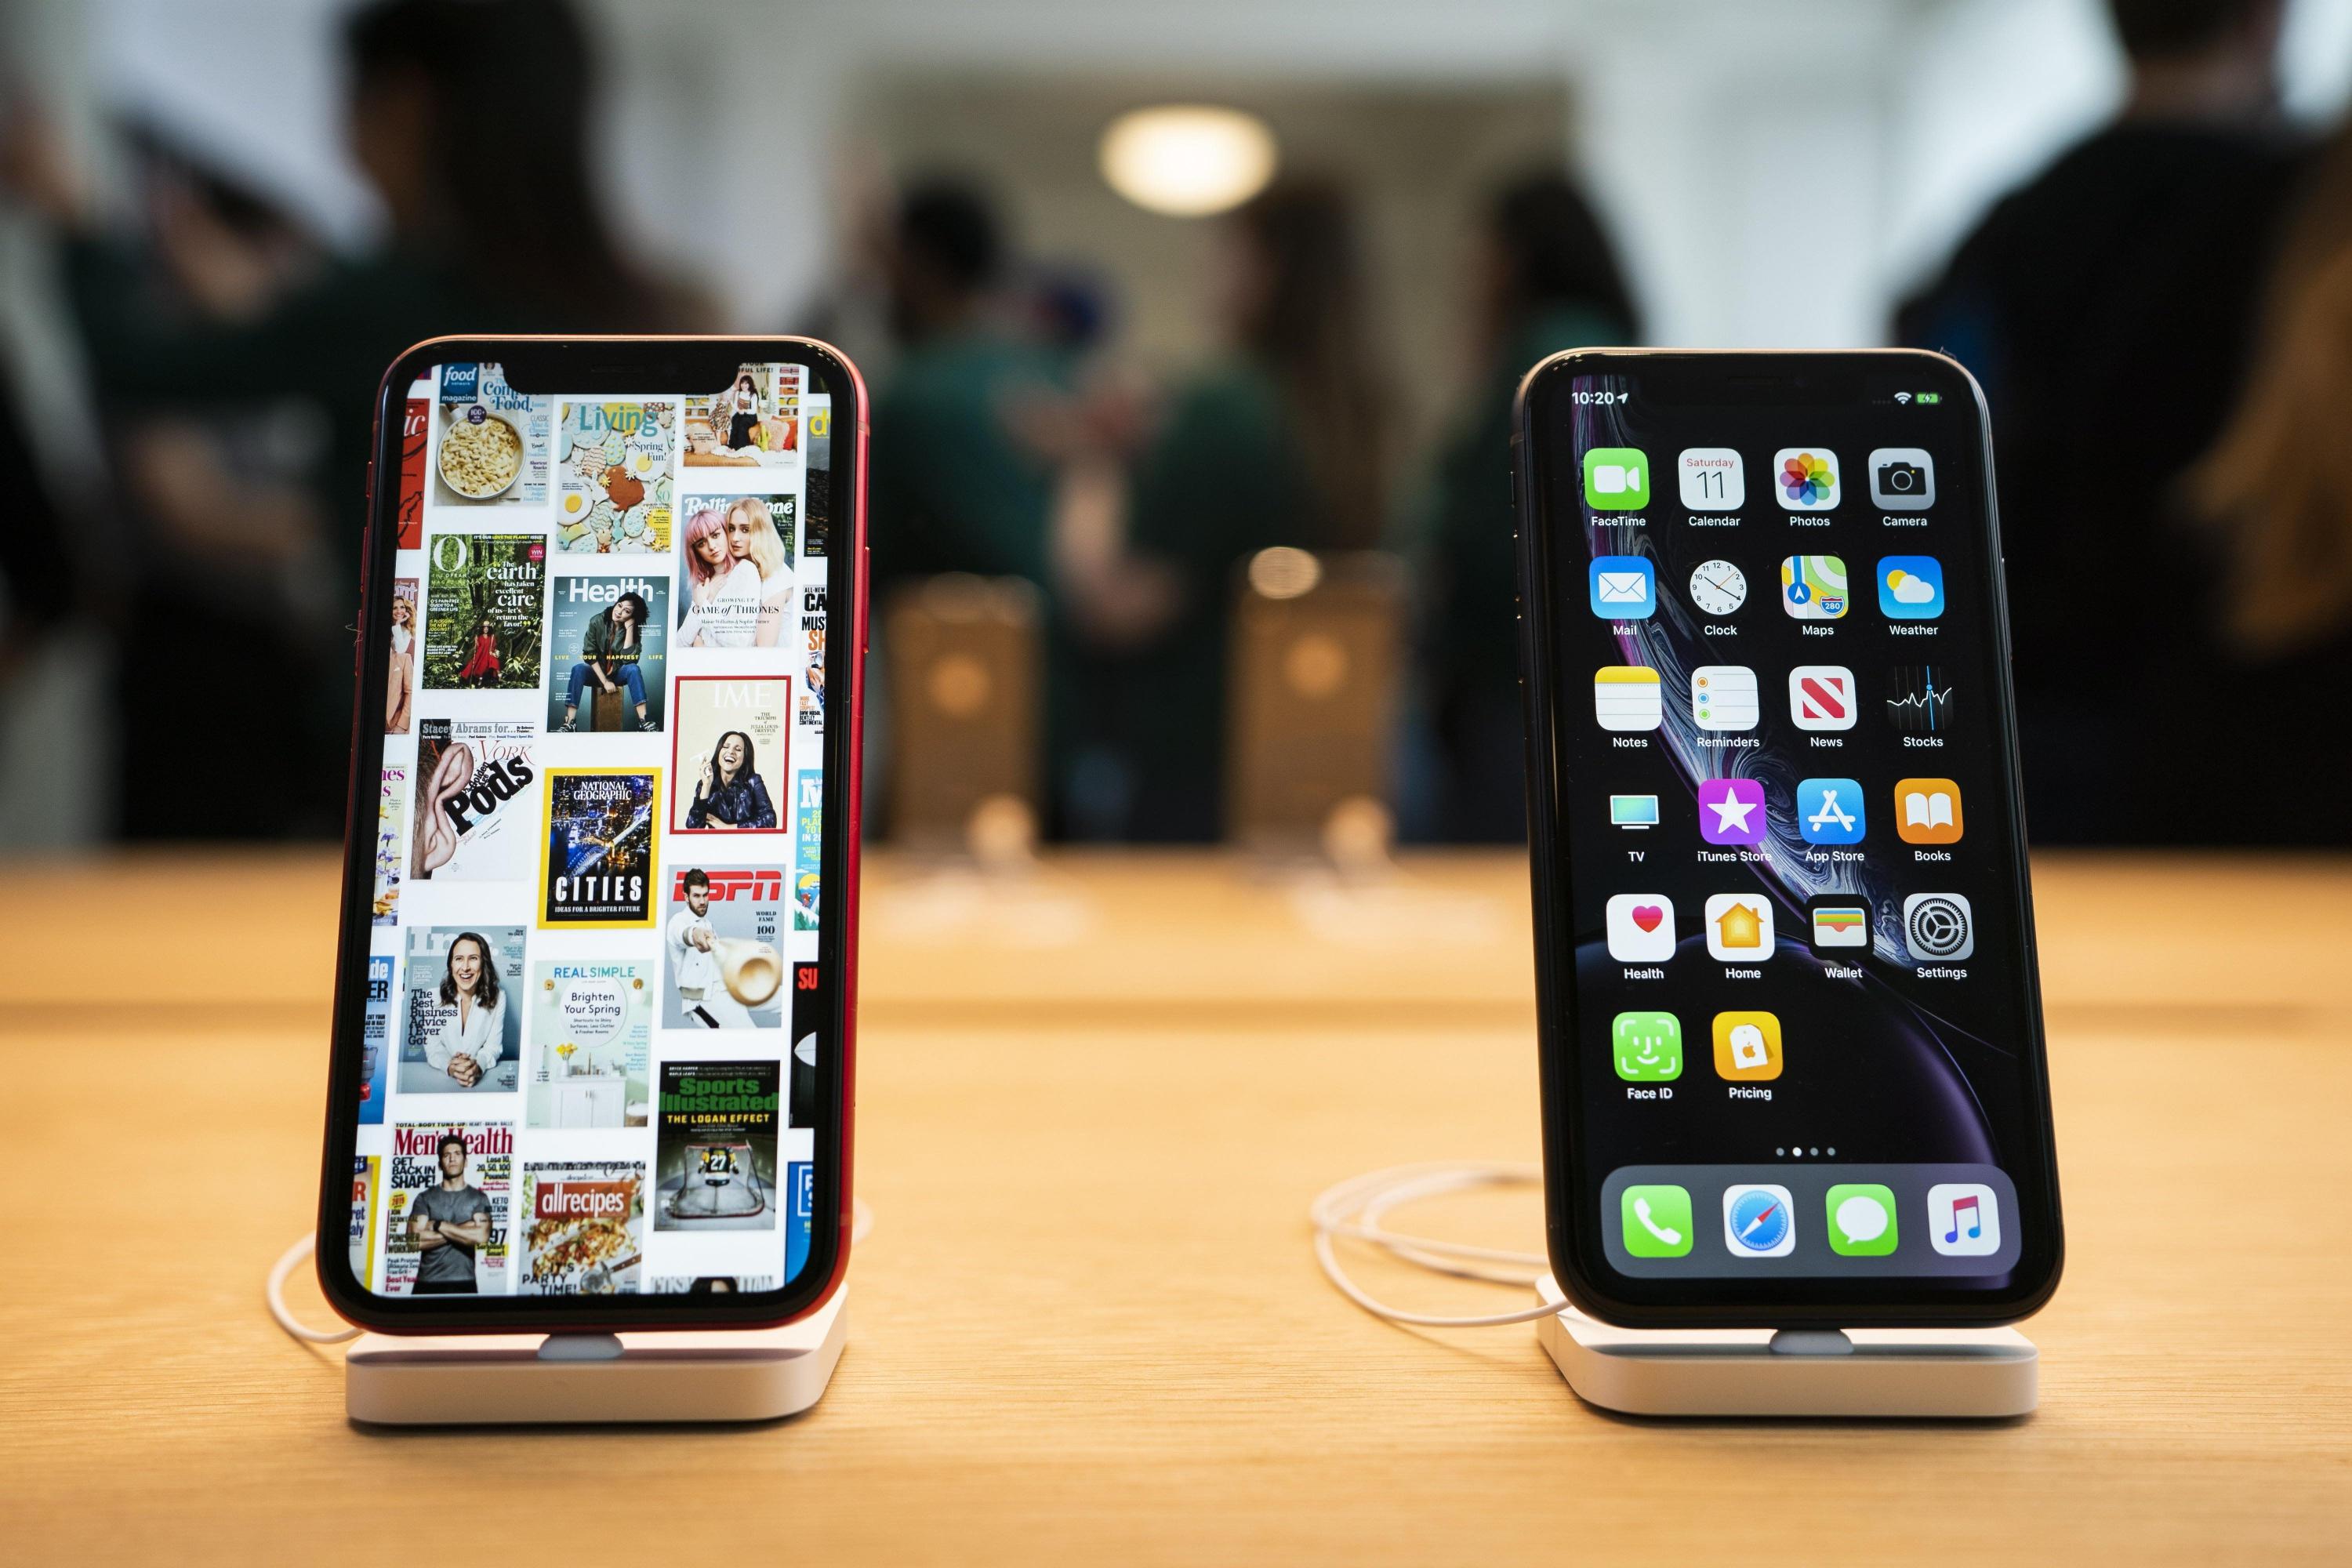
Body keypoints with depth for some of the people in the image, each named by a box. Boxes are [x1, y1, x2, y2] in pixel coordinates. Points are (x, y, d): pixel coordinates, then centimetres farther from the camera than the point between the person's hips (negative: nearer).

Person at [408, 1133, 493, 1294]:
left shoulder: (478, 1198, 3)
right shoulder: (425, 1198, 6)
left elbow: (481, 1237, -12)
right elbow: (414, 1240, -8)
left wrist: (438, 1226, -8)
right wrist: (463, 1231, -9)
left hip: (463, 1284, -1)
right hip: (427, 1283, 1)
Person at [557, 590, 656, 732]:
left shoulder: (632, 630, -11)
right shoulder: (597, 622, -12)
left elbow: (628, 659, -24)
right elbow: (589, 655, -14)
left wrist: (629, 628, -26)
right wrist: (604, 681, -21)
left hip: (618, 673, 1)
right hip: (597, 672, 0)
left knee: (633, 669, -30)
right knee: (578, 669, -31)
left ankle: (643, 721, -37)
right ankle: (569, 723, -38)